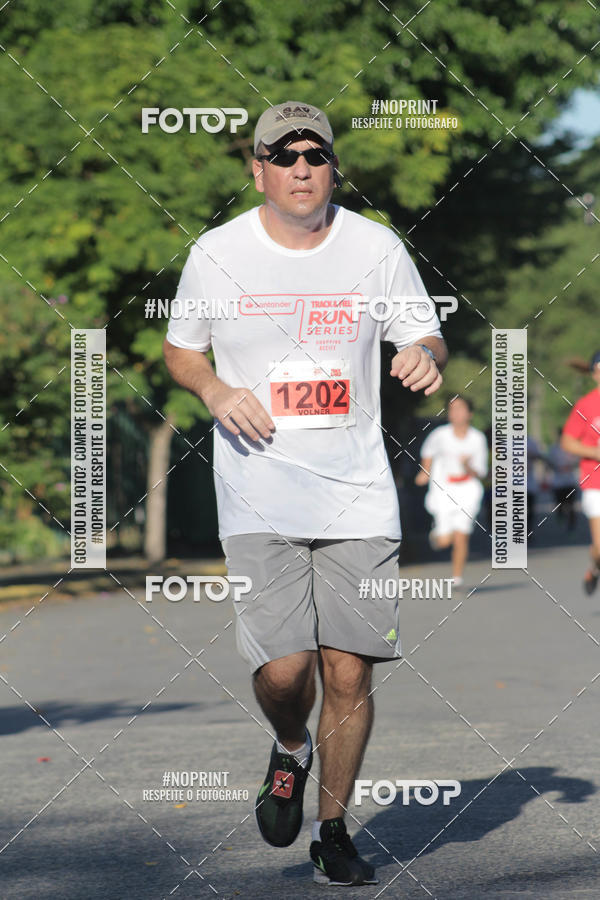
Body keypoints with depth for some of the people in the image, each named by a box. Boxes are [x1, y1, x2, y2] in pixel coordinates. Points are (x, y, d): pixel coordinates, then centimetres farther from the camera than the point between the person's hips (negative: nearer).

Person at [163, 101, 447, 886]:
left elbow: (426, 338, 11)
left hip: (357, 495, 1)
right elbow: (180, 349, 13)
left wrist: (426, 357, -14)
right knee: (283, 668, -14)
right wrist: (216, 391, -8)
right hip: (258, 497, -1)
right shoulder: (216, 254, 0)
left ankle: (334, 830, 19)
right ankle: (290, 753, 22)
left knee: (349, 674, -1)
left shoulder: (377, 248, 2)